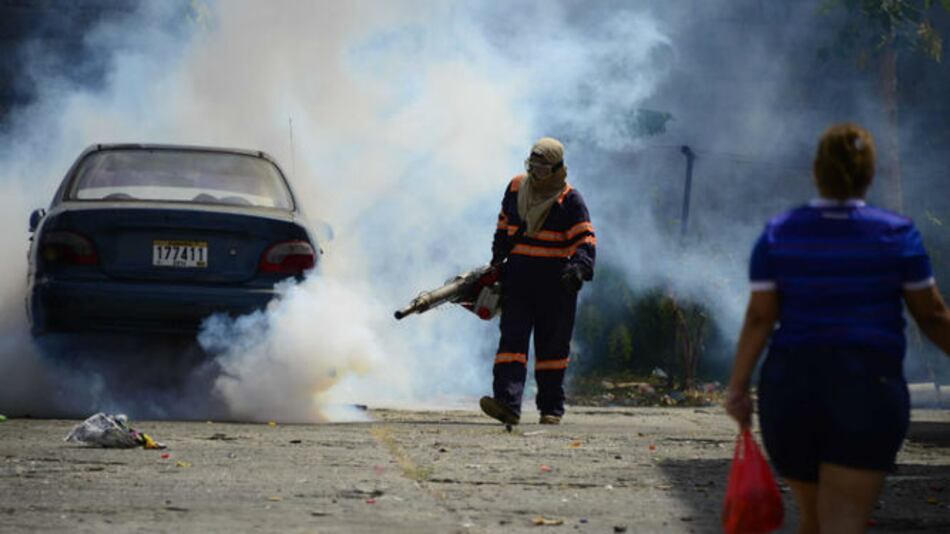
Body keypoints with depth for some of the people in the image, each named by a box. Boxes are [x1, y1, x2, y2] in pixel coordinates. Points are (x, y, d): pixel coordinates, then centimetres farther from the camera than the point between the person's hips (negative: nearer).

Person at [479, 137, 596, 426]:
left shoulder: (570, 200, -7)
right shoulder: (516, 188, 8)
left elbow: (585, 240, -13)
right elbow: (504, 226, 23)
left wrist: (580, 268, -30)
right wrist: (497, 260, 25)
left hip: (555, 282, -3)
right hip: (518, 277, 3)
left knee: (552, 345, 5)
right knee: (512, 339, -10)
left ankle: (551, 408, 14)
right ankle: (507, 403, -21)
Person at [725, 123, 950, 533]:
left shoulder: (778, 234, 2)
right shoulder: (896, 234, -3)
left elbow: (759, 317, -2)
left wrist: (738, 388, -1)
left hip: (789, 388, 3)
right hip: (869, 389, -3)